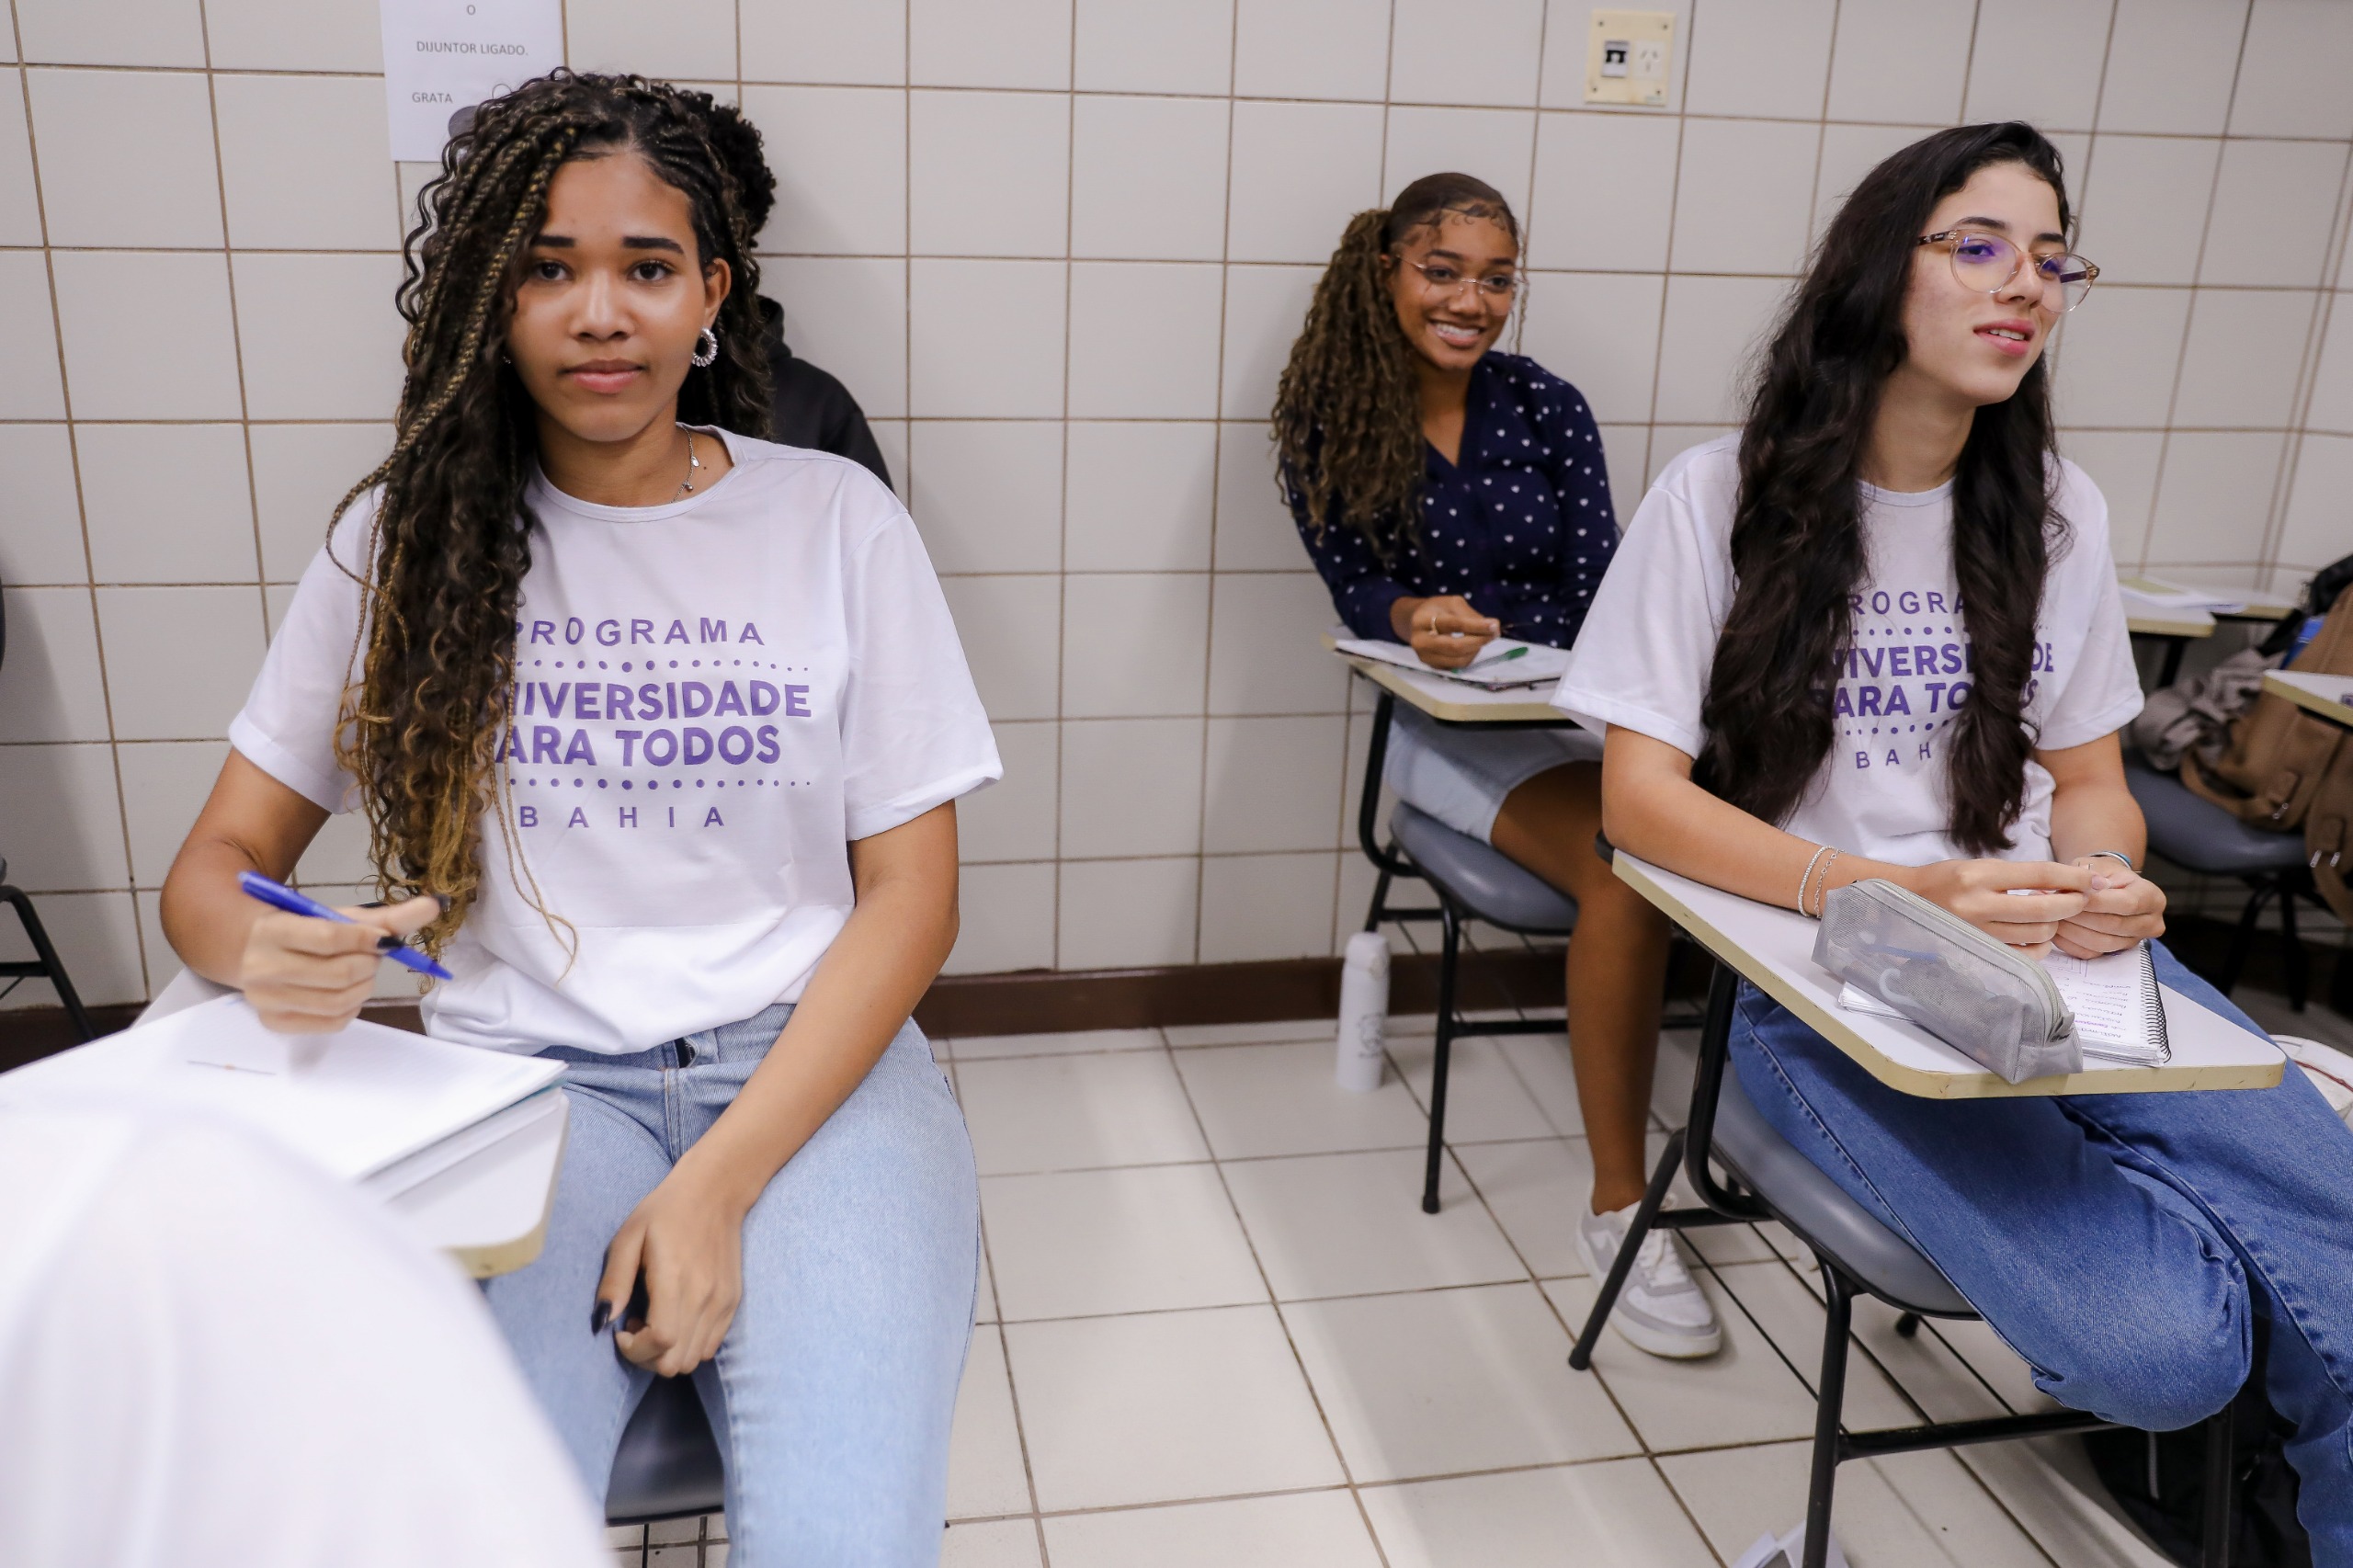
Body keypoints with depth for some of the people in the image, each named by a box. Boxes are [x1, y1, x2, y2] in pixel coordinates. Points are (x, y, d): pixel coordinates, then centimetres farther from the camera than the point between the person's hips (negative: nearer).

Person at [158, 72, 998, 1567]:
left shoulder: (838, 521, 2)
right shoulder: (409, 535, 6)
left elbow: (911, 895, 0)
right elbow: (219, 859, 10)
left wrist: (720, 1180, -12)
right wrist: (263, 952, -17)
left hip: (810, 1059, 0)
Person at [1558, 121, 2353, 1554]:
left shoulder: (2058, 511, 12)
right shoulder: (1723, 498, -3)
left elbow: (2091, 775, 16)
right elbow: (1641, 795, -7)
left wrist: (2106, 884, -9)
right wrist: (1888, 893, -22)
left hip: (2055, 957, 4)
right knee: (2154, 1344, -24)